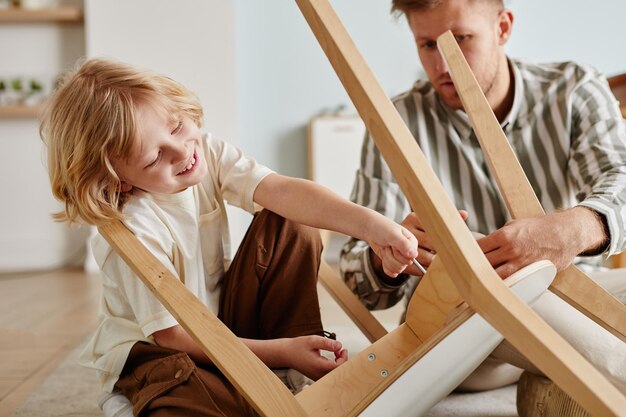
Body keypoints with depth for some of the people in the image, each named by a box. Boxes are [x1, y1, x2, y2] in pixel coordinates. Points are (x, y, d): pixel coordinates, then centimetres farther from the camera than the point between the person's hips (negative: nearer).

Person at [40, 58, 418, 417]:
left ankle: (298, 378, -8)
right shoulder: (134, 231, -28)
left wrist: (369, 223, -39)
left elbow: (283, 191, -25)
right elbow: (173, 335, -24)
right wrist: (280, 352, -27)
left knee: (292, 225, -12)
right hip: (153, 350, -7)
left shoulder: (208, 153, -11)